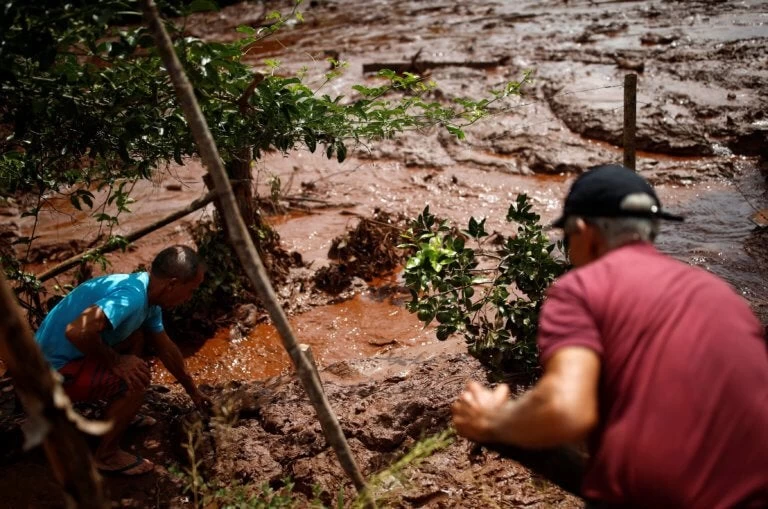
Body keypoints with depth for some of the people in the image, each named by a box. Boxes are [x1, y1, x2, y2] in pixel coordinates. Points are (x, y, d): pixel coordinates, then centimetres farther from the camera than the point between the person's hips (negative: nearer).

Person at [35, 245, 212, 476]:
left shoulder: (147, 294, 3)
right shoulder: (132, 296, -27)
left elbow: (166, 348, 18)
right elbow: (77, 331, -40)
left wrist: (192, 390, 28)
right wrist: (115, 361, -22)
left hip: (69, 354, 9)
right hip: (52, 371, -9)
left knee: (136, 338, 13)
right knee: (137, 378, -17)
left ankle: (122, 415, 23)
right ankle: (106, 454, 1)